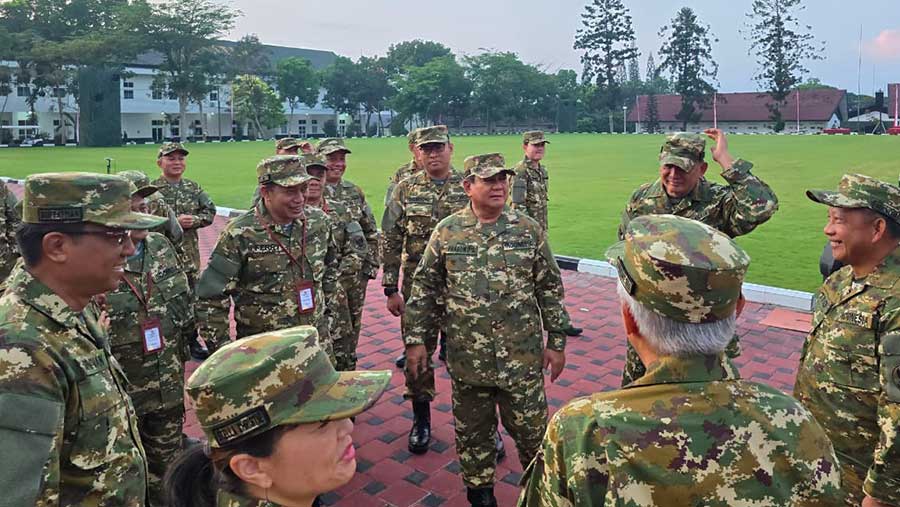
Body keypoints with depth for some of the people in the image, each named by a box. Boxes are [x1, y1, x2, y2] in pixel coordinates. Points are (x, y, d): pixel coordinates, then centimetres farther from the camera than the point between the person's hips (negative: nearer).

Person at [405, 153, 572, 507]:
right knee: (473, 431, 16)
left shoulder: (529, 230, -1)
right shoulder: (446, 232, -2)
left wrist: (557, 342, 1)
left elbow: (550, 289, 3)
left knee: (531, 429, 10)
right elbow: (424, 291, 3)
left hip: (522, 358, 0)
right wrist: (416, 340, 1)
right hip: (467, 359, 1)